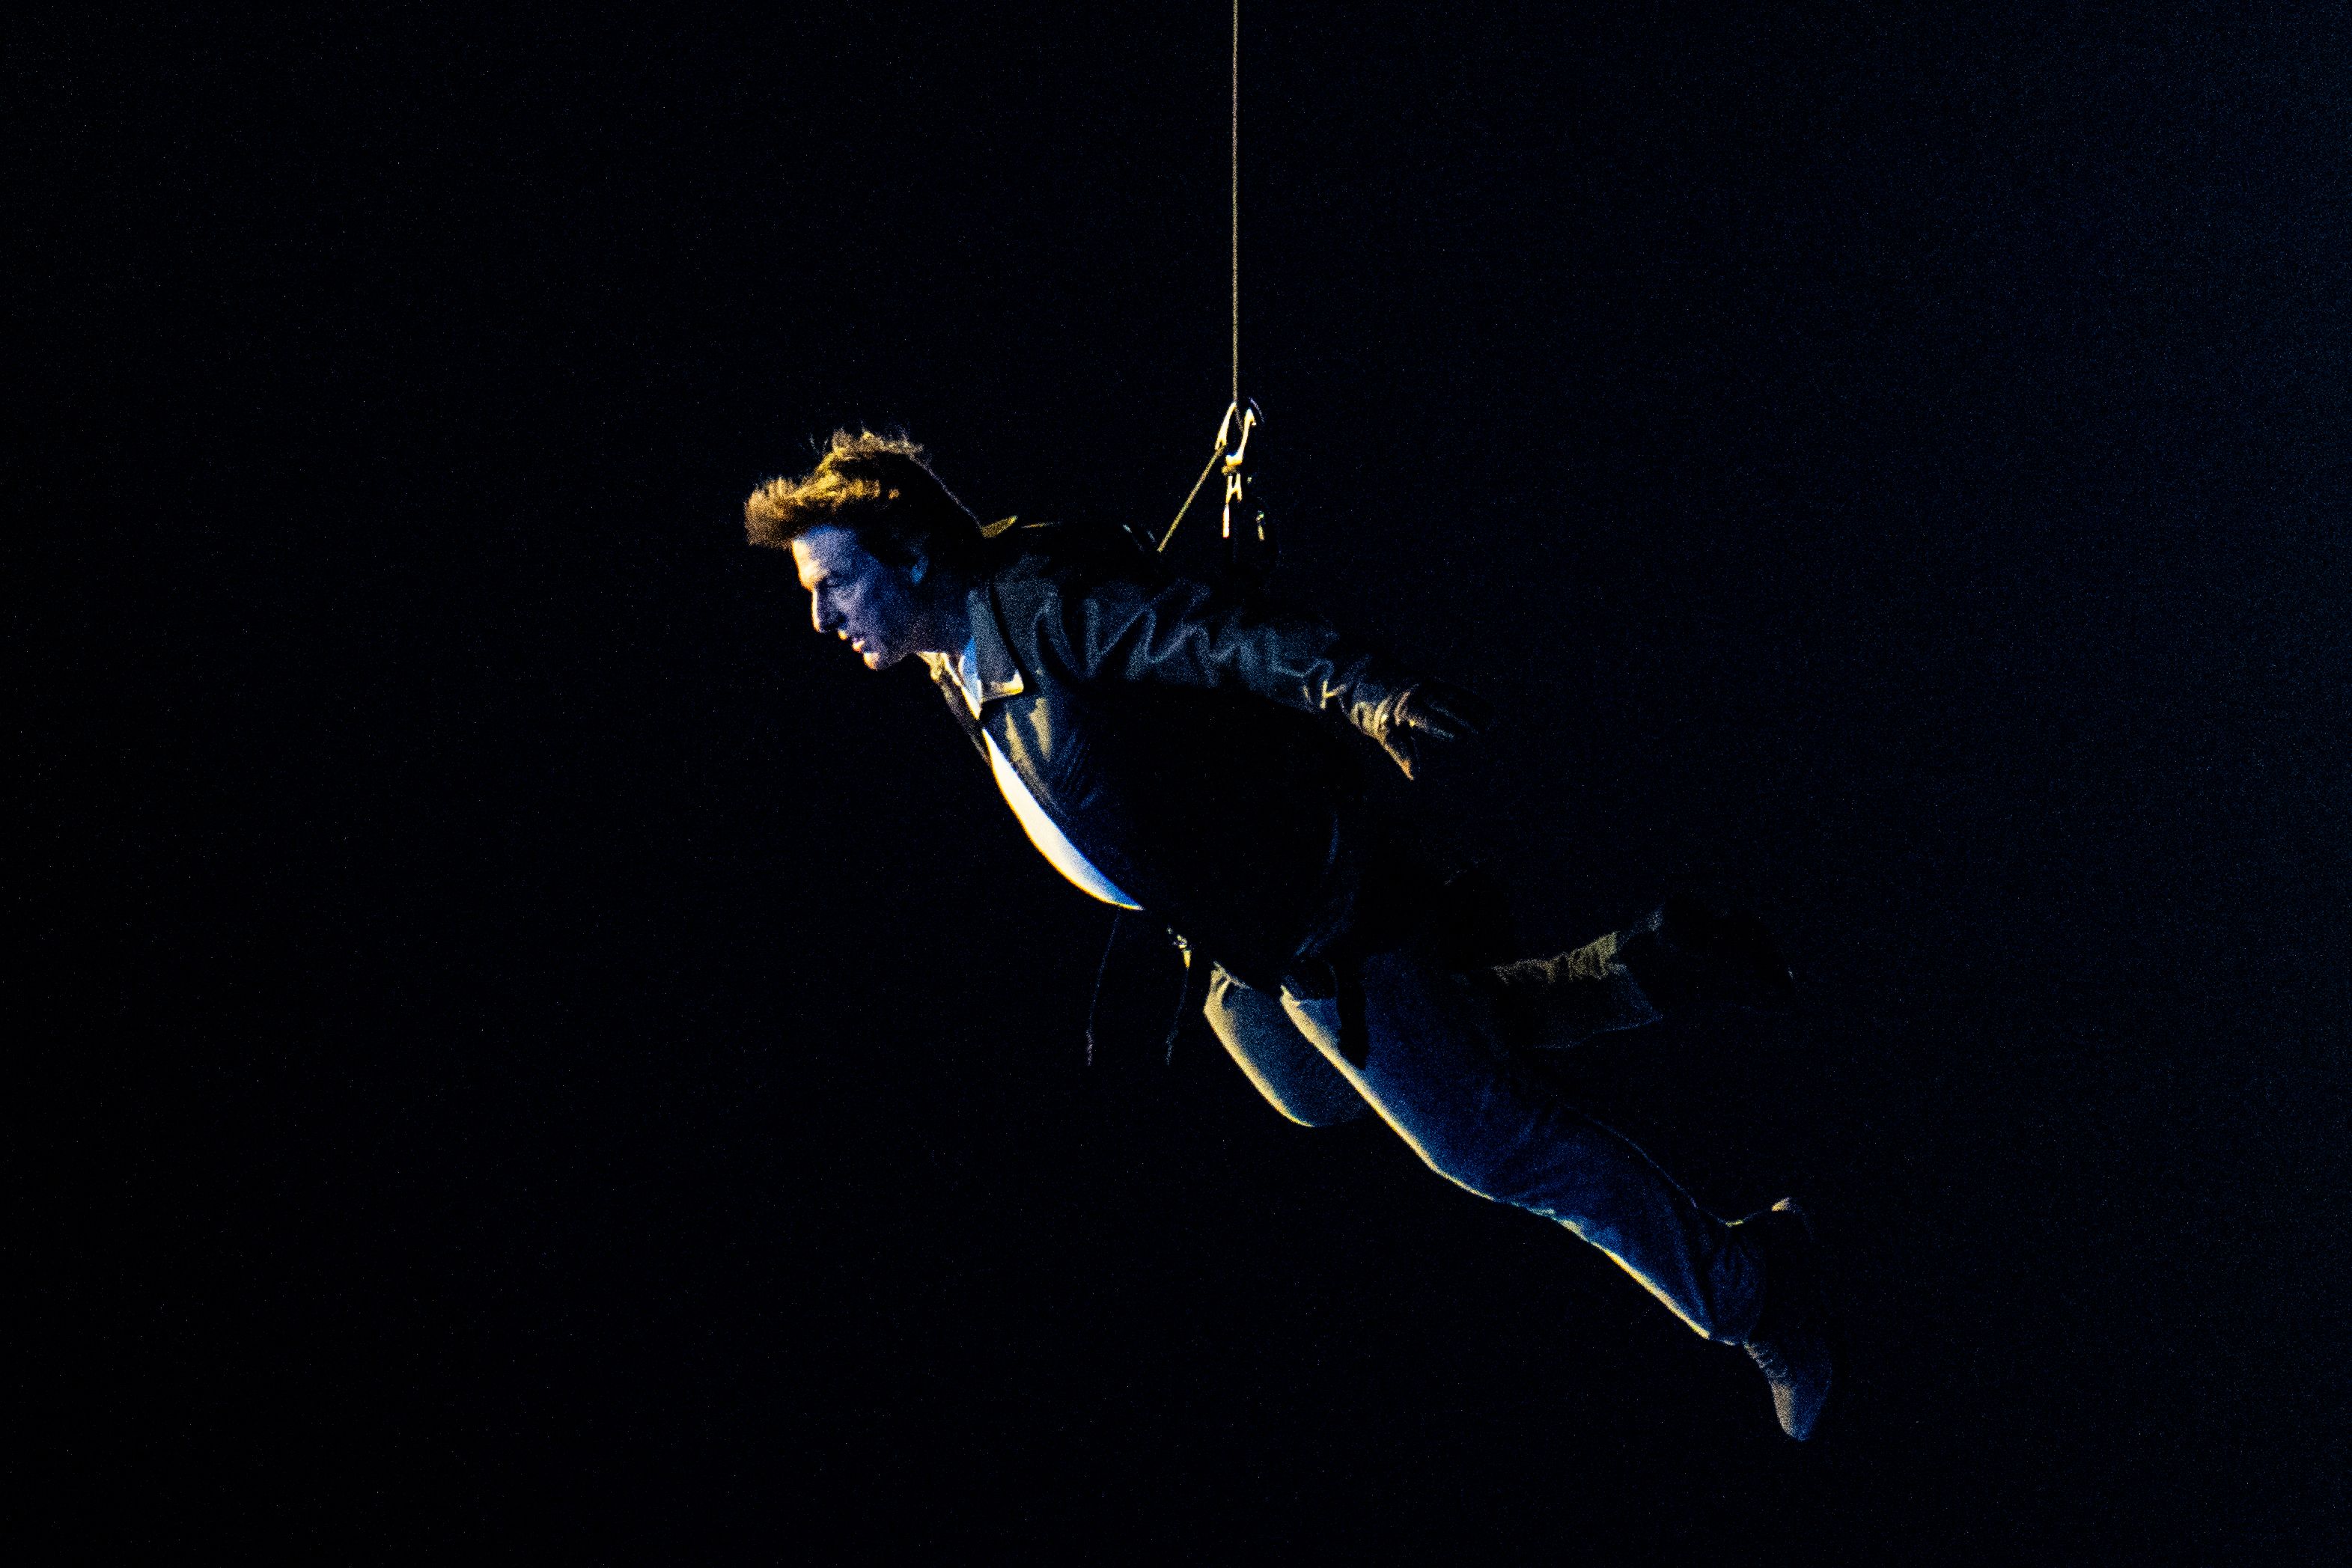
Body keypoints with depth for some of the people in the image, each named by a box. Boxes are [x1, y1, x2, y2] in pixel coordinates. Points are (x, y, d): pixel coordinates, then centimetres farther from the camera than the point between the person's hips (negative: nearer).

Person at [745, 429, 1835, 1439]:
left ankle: (1746, 1290, 12)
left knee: (1492, 1142, -5)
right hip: (1243, 949, 10)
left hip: (1315, 921, -10)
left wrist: (1363, 689, -56)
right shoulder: (960, 663, 5)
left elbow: (1213, 633, -38)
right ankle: (1644, 970, 27)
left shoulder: (1043, 602, -24)